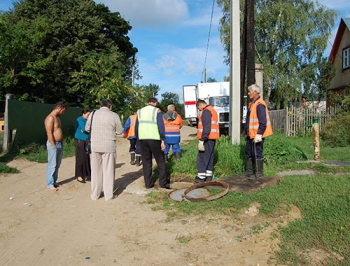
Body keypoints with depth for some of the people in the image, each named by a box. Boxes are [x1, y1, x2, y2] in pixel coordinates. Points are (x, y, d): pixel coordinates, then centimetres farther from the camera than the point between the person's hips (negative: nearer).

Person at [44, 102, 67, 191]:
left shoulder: (57, 117, 15)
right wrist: (53, 145, -19)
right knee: (52, 165, -2)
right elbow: (49, 133, -19)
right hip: (53, 144, -9)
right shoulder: (50, 118, -15)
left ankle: (54, 181, 25)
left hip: (59, 144, 9)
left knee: (57, 165, 15)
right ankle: (50, 184, 6)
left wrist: (60, 144, 15)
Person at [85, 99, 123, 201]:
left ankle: (95, 194, 20)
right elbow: (120, 131, 2)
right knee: (108, 170, 7)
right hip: (109, 146, -2)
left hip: (95, 146, 3)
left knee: (96, 170, 12)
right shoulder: (114, 115, -4)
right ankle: (108, 195, 12)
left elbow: (87, 128, 13)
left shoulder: (93, 114, 3)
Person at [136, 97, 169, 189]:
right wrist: (162, 141, -6)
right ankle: (163, 183, 7)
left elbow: (136, 127, 12)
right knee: (160, 161, 6)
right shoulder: (157, 111, -1)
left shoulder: (140, 111, 12)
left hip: (143, 139, 4)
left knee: (146, 162, 10)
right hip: (154, 139, -4)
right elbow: (161, 126, -8)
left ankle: (148, 183, 13)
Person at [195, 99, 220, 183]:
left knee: (202, 158, -5)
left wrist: (202, 140, -22)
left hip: (207, 138, -10)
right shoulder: (212, 110, 20)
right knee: (210, 157, 13)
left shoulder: (206, 111, -12)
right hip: (212, 138, 10)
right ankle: (209, 176, 19)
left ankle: (201, 177, -3)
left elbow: (206, 127, -21)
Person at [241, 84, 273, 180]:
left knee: (257, 154, -3)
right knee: (249, 153, 15)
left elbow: (263, 122, -22)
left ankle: (259, 173, 8)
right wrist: (246, 132, 22)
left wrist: (259, 134, -25)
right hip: (251, 134, 10)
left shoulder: (260, 104, -16)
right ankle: (249, 172, 25)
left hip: (257, 135, -10)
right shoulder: (251, 104, 15)